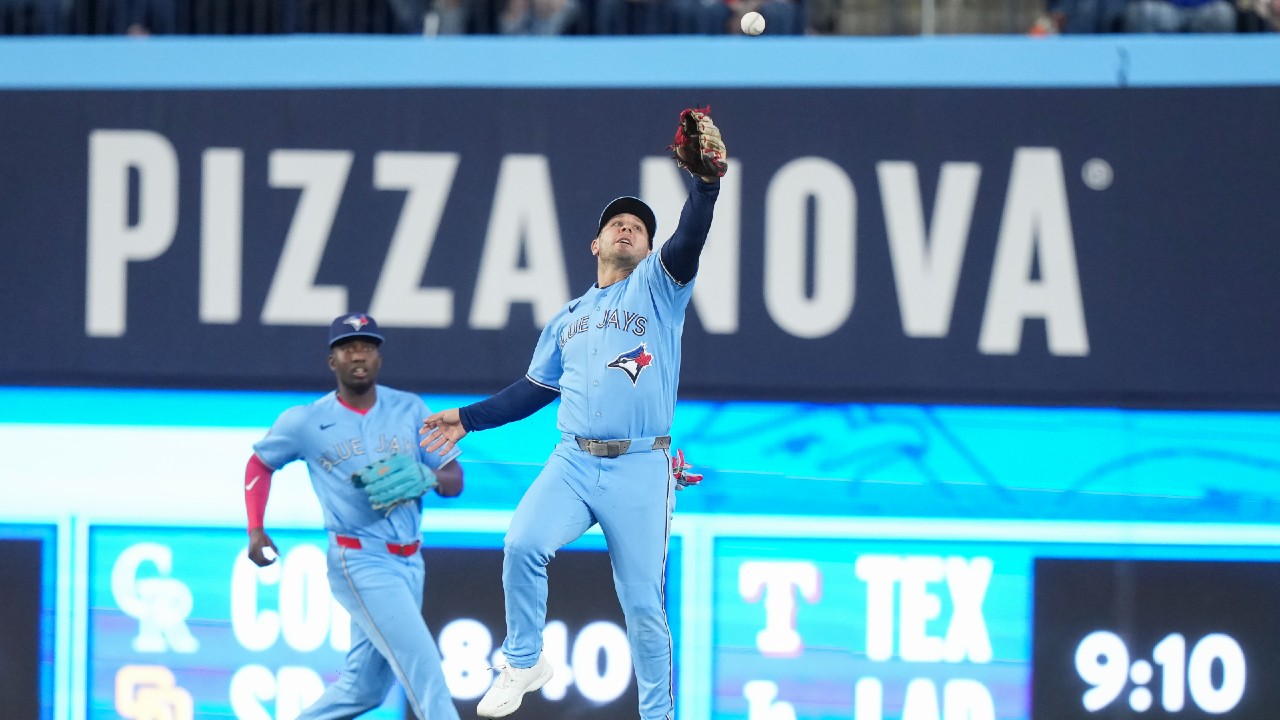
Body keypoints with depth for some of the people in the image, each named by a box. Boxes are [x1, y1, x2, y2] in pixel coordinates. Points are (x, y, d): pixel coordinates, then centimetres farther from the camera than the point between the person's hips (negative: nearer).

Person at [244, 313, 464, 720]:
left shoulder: (410, 409, 6)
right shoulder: (306, 422, -1)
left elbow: (454, 480, 5)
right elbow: (260, 463, 15)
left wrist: (428, 478, -18)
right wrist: (255, 531, 2)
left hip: (409, 563, 5)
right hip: (360, 562, -5)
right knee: (423, 669, -17)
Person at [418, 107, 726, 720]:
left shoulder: (657, 286, 9)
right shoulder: (567, 319, 22)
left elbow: (689, 240, -10)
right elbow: (534, 389, 27)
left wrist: (704, 179, -28)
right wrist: (467, 419, 19)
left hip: (641, 468, -3)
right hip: (573, 463, 3)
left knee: (643, 605, -2)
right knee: (523, 543, -24)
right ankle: (523, 662, -7)